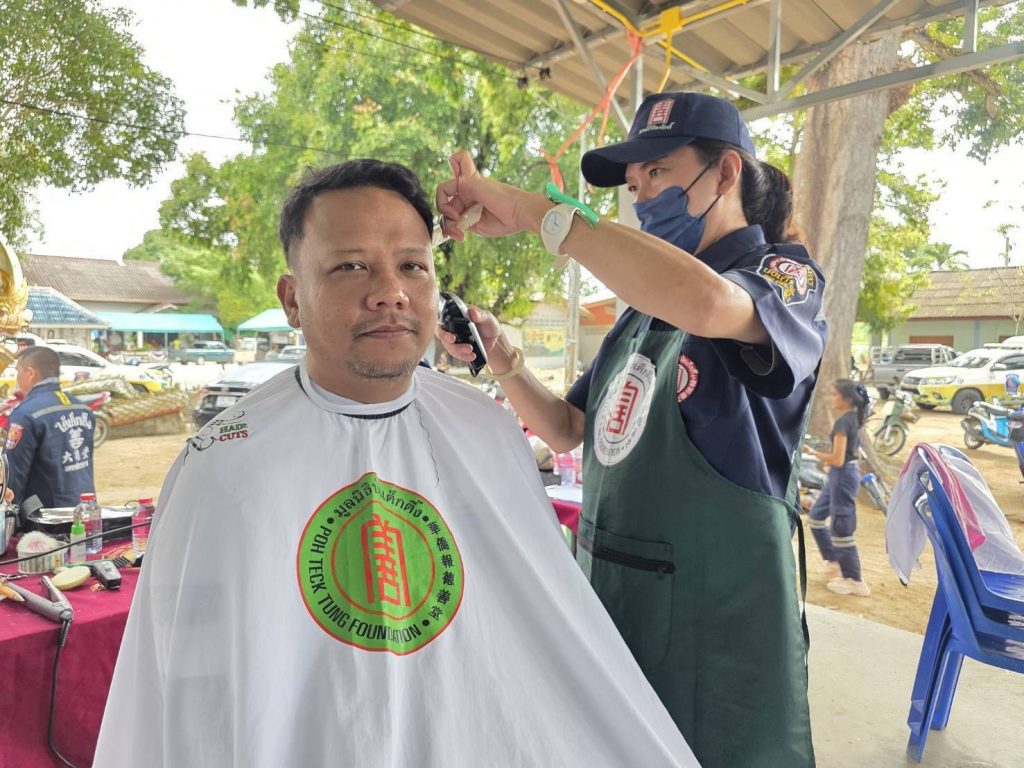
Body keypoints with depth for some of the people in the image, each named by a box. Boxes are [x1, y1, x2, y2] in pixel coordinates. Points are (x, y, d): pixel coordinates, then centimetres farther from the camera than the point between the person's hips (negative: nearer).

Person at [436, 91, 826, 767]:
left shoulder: (786, 275, -9)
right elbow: (569, 431, 11)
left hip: (717, 618, -6)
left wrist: (532, 209, -29)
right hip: (608, 602, 6)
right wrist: (501, 357, -5)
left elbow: (707, 302, -35)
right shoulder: (643, 309, 10)